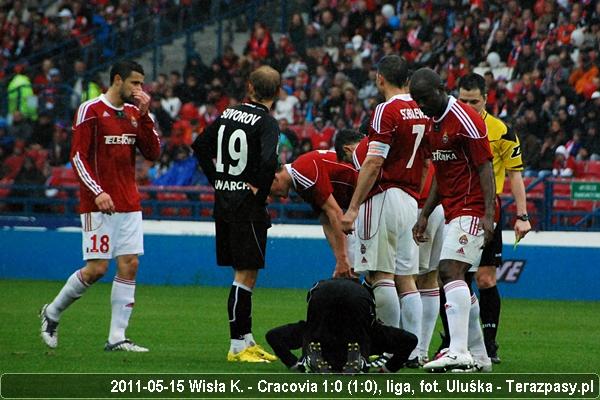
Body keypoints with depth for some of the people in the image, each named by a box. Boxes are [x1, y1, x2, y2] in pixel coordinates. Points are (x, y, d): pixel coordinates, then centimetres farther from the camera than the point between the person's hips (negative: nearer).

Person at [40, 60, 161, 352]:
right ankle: (52, 312, 15)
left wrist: (144, 115, -4)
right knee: (96, 268, -8)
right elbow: (78, 156, -10)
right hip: (99, 205, -6)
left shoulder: (135, 112, 12)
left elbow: (153, 153, 6)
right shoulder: (90, 110, -7)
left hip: (129, 205, 6)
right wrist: (98, 192, -20)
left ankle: (117, 338, 0)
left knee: (129, 265, -2)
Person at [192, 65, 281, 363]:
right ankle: (237, 346, -5)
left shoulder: (228, 114, 9)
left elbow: (200, 146, 18)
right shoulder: (266, 123, -13)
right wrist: (260, 191, -13)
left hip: (224, 202, 7)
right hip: (248, 205, -7)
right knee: (246, 274, -4)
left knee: (243, 272, 15)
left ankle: (247, 339, 20)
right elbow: (268, 160, -29)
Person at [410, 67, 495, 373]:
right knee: (456, 282, 9)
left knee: (450, 271, -22)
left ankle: (459, 351, -30)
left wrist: (488, 215, -22)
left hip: (471, 210, -10)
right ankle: (477, 357, 15)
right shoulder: (432, 124, 15)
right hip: (452, 212, 10)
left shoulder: (465, 119, -12)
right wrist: (425, 215, 19)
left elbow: (485, 168, -15)